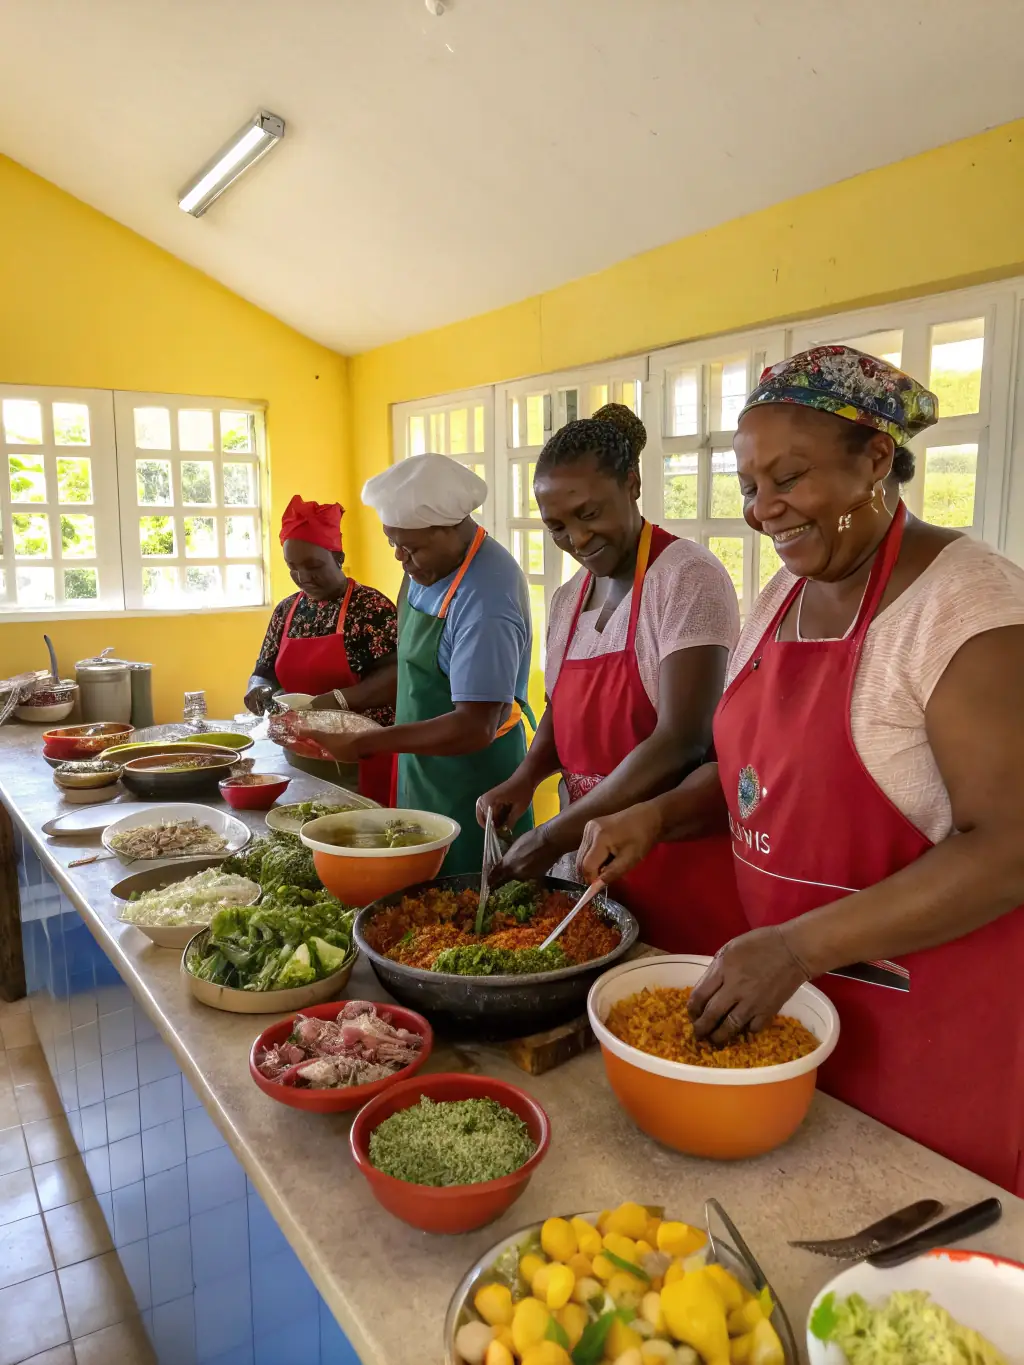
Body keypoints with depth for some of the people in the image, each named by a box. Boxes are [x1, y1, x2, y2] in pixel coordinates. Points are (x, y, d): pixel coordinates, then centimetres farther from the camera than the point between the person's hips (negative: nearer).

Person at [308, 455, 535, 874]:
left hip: (469, 788, -8)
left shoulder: (486, 601, -27)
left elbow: (474, 728, -28)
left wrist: (368, 743, -23)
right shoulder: (430, 564, 2)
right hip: (421, 772, 8)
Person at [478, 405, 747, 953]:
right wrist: (526, 776, 1)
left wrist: (555, 836, -19)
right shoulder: (568, 599, 8)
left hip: (685, 857, -6)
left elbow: (680, 742, -22)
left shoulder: (686, 577, -15)